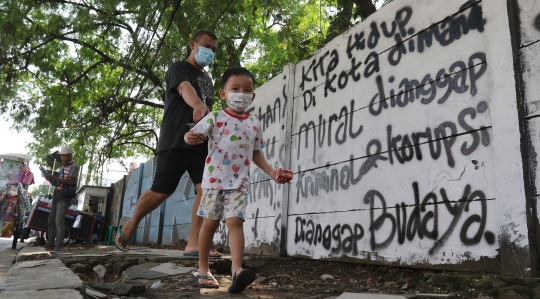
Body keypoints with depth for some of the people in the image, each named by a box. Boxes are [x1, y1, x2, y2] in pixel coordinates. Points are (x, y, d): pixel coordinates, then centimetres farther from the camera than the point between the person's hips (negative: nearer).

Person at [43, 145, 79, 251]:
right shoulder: (63, 167, 22)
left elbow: (70, 181, -18)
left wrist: (53, 178, -21)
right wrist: (50, 178, 7)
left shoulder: (73, 166, -6)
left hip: (64, 198, -9)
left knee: (58, 222, -12)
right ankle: (50, 244, 17)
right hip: (57, 196, 9)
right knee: (51, 220, 10)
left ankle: (58, 247, -9)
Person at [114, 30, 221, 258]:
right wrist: (198, 104, -46)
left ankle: (193, 244, -6)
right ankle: (130, 223, 24)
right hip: (175, 142, -6)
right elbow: (185, 88, -25)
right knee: (161, 191, -2)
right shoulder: (179, 68, 0)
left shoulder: (207, 80, 22)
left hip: (201, 144, 7)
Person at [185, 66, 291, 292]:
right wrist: (190, 138, -32)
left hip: (239, 182, 2)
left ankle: (237, 269, -17)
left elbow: (256, 153, 16)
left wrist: (271, 172, 6)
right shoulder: (215, 118, -3)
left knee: (235, 221, -11)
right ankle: (202, 268, 21)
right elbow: (194, 134, -7)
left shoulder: (254, 124, 8)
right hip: (214, 179, -2)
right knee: (210, 222, 7)